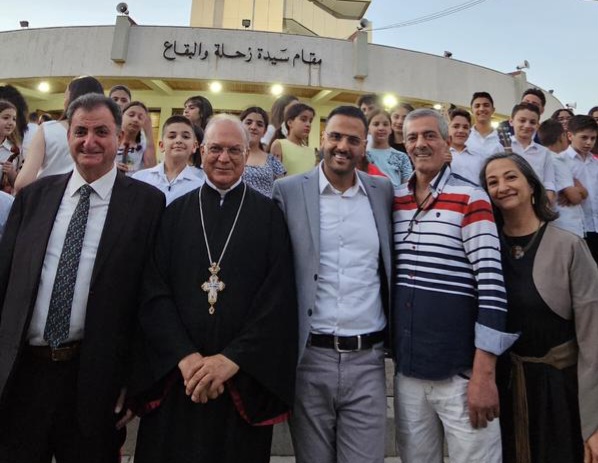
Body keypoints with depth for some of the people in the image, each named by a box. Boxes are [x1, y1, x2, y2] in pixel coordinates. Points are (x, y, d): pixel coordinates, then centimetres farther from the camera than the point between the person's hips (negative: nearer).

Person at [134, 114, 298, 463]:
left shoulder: (269, 214, 0)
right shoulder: (175, 213, 5)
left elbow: (279, 296, -7)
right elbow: (154, 291, -1)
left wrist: (232, 359, -14)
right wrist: (185, 356, -12)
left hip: (246, 378, -1)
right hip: (177, 375, 2)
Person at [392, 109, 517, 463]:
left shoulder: (471, 199, -9)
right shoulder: (393, 202, 6)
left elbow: (492, 286, -14)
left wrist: (484, 374, -16)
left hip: (461, 371, -4)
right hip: (407, 370, 5)